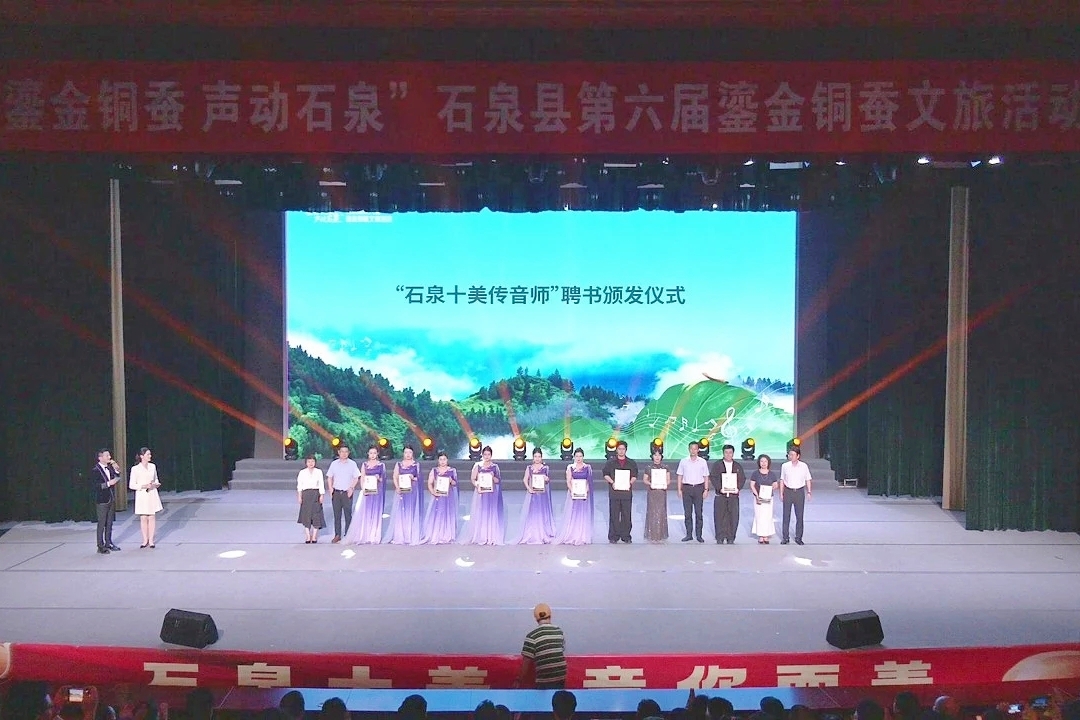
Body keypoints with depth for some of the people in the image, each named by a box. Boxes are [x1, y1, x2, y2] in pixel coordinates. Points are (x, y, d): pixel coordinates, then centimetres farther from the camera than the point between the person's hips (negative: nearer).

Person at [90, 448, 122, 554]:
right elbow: (96, 486, -19)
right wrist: (108, 483, -24)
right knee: (102, 524, -2)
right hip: (102, 500, -7)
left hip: (111, 499, 7)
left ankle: (108, 543, 25)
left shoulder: (110, 467, 7)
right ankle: (101, 546, 3)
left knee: (109, 523, 15)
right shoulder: (95, 471, -13)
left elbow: (116, 480, 14)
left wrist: (116, 470, -1)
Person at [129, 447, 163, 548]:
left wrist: (156, 484, -3)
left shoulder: (153, 466, 6)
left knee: (152, 517, 4)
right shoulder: (135, 469, -7)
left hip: (152, 495, 3)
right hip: (142, 495, -3)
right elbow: (131, 485, -6)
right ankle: (145, 540, 12)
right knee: (143, 518, 1)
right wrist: (144, 486, -17)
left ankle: (151, 540, 10)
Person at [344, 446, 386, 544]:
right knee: (365, 513, -3)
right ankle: (363, 536, 1)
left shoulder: (381, 464, 6)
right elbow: (362, 478, 6)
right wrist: (363, 489, -7)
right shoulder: (365, 464, 10)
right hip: (367, 491, 1)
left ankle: (374, 536, 4)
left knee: (375, 513, -1)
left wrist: (379, 479, -14)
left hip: (377, 491, -1)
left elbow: (383, 479, 8)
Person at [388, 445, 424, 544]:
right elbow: (395, 477, 5)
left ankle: (412, 537, -2)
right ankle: (399, 537, 2)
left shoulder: (416, 464, 6)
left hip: (413, 491, -1)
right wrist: (397, 487, -10)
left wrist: (413, 478, -16)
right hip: (401, 491, 1)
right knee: (400, 513, -1)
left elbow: (420, 478, 4)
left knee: (412, 512, -4)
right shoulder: (398, 464, 11)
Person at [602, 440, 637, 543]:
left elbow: (634, 476, 10)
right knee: (614, 515, -1)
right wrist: (612, 482, -11)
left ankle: (626, 536, 10)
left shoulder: (631, 463, 10)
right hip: (614, 492, -1)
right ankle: (613, 536, 5)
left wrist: (630, 483, -9)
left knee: (626, 515, 2)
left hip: (627, 491, 1)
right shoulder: (610, 462, 6)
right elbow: (606, 474, 5)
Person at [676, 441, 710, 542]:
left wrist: (706, 490, -1)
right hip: (687, 488, 1)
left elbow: (706, 477, 5)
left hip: (698, 488, -1)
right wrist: (679, 489, 1)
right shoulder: (683, 461, 4)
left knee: (698, 512, 0)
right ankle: (689, 535, 10)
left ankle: (699, 535, 6)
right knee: (687, 513, 4)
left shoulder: (703, 462, 3)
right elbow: (680, 476, 7)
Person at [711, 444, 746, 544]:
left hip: (733, 495, 2)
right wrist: (720, 488, -15)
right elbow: (713, 478, -1)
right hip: (720, 495, -2)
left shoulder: (738, 466, 13)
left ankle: (730, 538, 8)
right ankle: (720, 538, 8)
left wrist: (738, 488, -9)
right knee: (719, 517, -1)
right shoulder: (717, 465, 6)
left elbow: (742, 479, 9)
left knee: (733, 517, -1)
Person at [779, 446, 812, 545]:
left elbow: (808, 480, 6)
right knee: (786, 515, 4)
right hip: (788, 491, 0)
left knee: (799, 516, 4)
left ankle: (798, 537, 14)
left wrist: (808, 492, -1)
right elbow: (782, 480, 5)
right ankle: (785, 537, 12)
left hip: (799, 492, 0)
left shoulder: (804, 466, -2)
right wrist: (781, 493, 3)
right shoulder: (785, 466, -1)